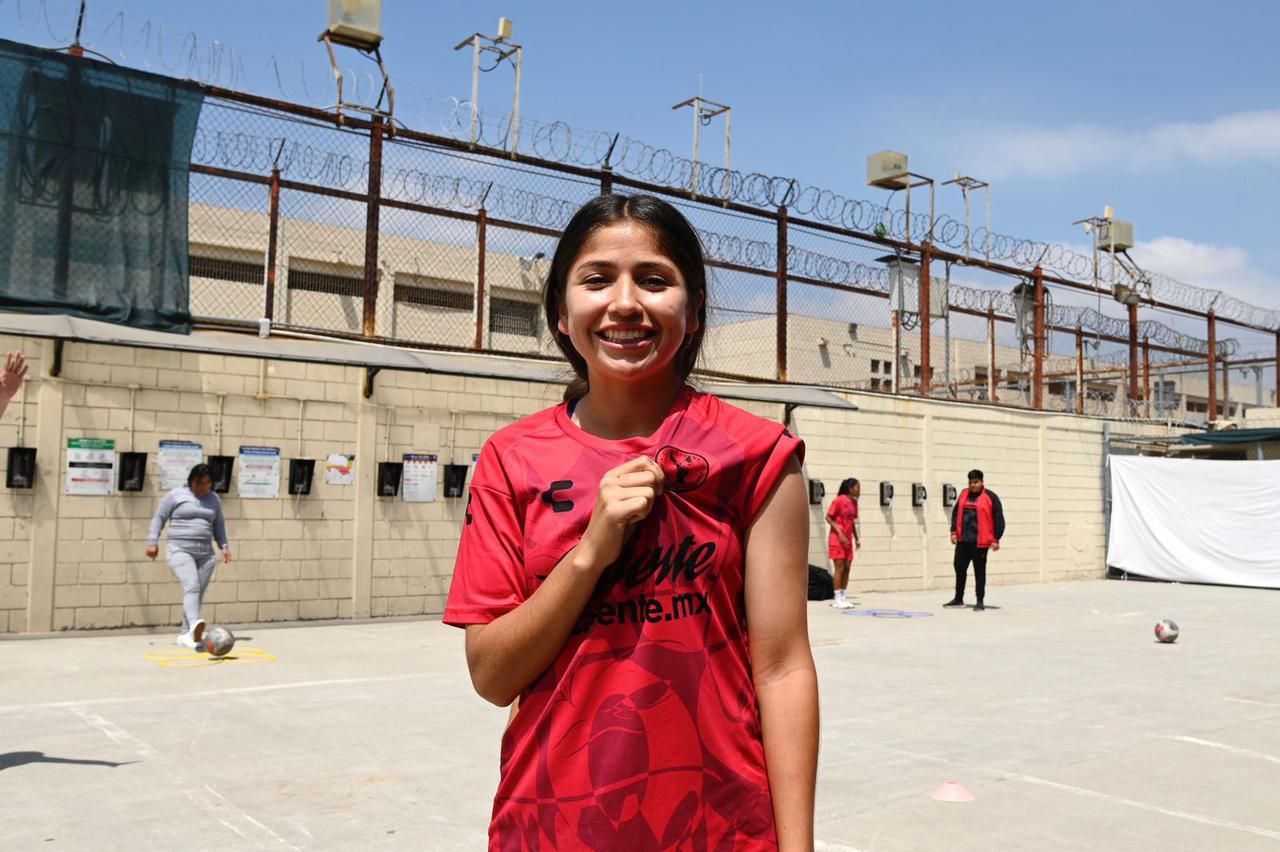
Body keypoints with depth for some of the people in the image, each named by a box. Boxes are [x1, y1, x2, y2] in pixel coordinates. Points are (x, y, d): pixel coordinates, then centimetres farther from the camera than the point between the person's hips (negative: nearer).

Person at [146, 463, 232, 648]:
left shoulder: (213, 499, 14)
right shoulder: (175, 495, 2)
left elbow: (219, 524, 23)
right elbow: (159, 518, 5)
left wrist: (224, 546, 13)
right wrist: (153, 542, -2)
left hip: (205, 553, 5)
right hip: (180, 550, -5)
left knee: (198, 593, 2)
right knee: (192, 586, -25)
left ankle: (185, 634, 11)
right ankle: (194, 625, -45)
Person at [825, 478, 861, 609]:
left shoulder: (854, 502, 10)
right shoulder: (839, 500, -12)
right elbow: (828, 518, -12)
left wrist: (856, 538, 12)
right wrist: (839, 532, -20)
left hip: (848, 539, 7)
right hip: (837, 539, -7)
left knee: (847, 568, 5)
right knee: (840, 568, -7)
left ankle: (843, 597, 12)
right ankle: (838, 599, -1)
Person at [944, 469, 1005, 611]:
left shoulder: (990, 497, -5)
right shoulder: (964, 494, 10)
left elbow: (998, 519, -5)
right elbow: (955, 513, 16)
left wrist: (996, 539, -8)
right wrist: (954, 531, 7)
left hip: (980, 542, -5)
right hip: (963, 540, 5)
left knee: (979, 571, 2)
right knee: (959, 568, 10)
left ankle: (980, 601, 11)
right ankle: (958, 599, 23)